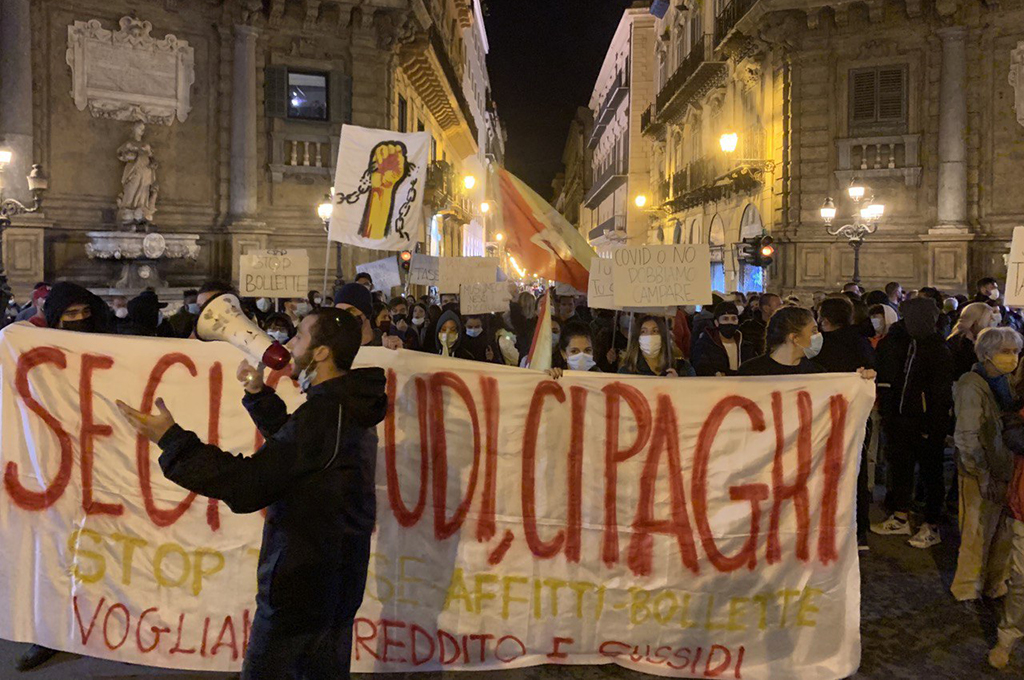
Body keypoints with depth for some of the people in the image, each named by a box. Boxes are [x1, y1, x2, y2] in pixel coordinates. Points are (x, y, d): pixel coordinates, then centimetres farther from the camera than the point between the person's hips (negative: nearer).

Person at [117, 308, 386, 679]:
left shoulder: (323, 413, -25)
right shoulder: (351, 407, 5)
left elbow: (248, 485, -26)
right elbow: (291, 442, 20)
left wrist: (171, 439, -23)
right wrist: (260, 395, 14)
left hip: (300, 584, -9)